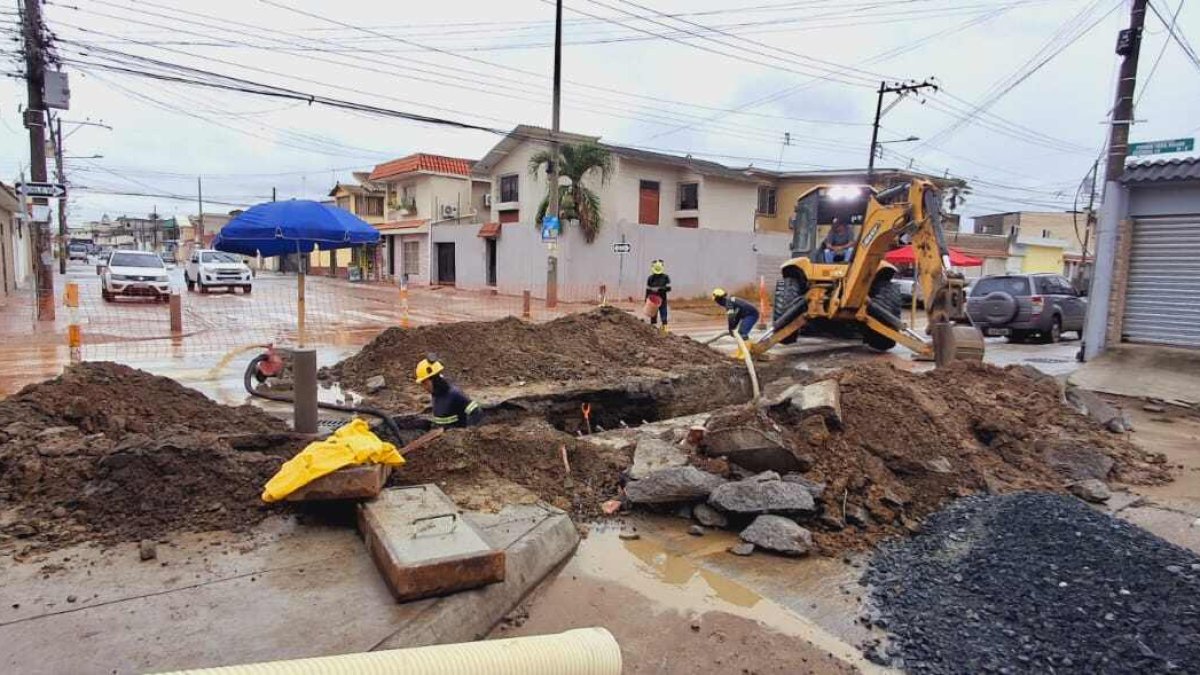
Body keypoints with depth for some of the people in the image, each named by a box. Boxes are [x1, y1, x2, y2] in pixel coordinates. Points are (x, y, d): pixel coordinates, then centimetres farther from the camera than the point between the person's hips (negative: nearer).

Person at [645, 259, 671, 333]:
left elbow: (669, 288, -4)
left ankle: (665, 329, 0)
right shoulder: (650, 278, 3)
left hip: (662, 300, -1)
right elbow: (648, 291, 6)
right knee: (653, 315, 5)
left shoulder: (665, 277, 0)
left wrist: (662, 289, -22)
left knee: (664, 315, -3)